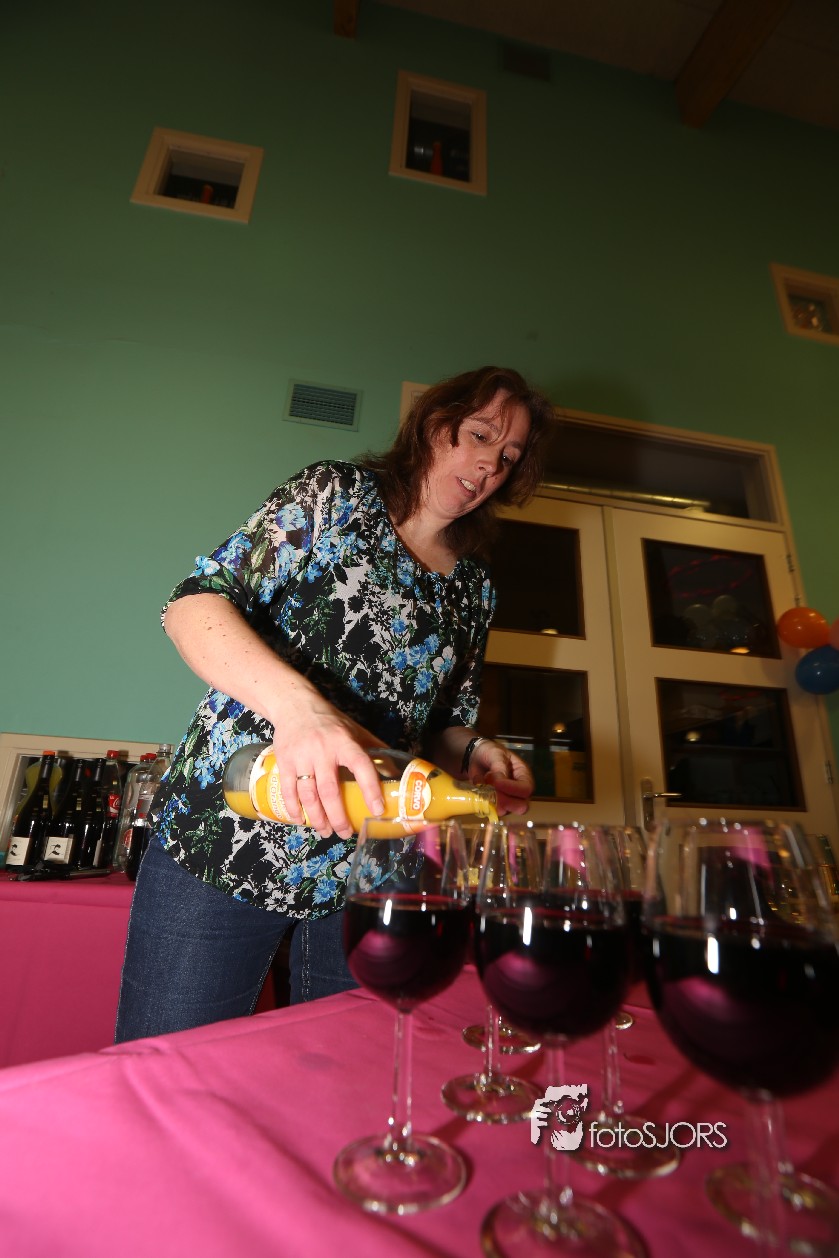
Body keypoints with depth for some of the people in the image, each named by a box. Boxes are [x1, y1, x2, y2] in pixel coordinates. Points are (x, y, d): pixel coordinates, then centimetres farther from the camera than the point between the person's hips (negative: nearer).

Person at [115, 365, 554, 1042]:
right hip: (224, 840, -4)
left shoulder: (475, 586, 12)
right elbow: (195, 602, -13)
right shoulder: (338, 494, -2)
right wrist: (297, 702, -29)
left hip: (368, 875, 5)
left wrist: (475, 753, -5)